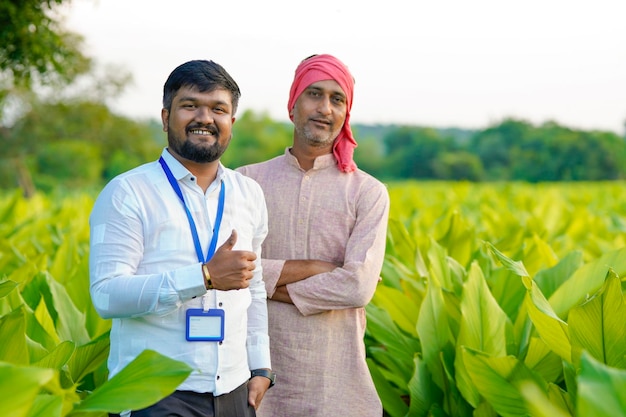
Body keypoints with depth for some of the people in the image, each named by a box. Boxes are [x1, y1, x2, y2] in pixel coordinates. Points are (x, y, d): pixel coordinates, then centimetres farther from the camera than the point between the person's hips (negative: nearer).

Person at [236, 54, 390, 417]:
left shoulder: (368, 193, -1)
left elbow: (358, 287, -13)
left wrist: (270, 285, -9)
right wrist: (314, 267, -12)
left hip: (337, 377, 0)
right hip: (259, 366, 1)